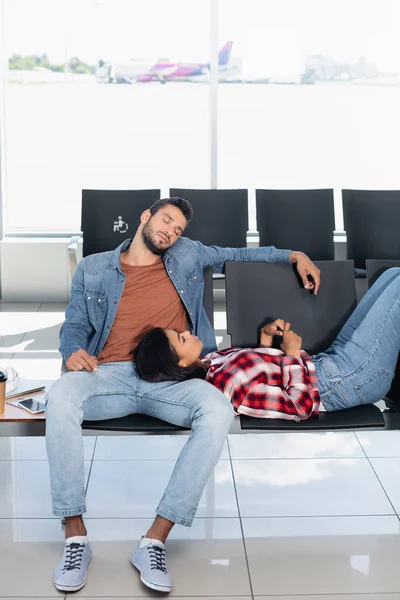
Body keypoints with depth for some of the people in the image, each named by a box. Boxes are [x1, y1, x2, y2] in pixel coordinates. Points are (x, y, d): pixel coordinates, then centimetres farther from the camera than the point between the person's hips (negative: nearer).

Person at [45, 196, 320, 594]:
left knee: (218, 410, -34)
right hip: (110, 375, -1)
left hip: (171, 380, 1)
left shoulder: (186, 257, 20)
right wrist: (74, 350, -8)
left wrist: (294, 256, 23)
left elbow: (237, 254, 31)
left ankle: (155, 541, -30)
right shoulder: (93, 269, 16)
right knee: (60, 397, -36)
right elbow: (74, 325, 16)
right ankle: (75, 537, -27)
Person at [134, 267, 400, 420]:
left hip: (327, 361, 9)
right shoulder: (227, 385, -29)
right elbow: (302, 405, -29)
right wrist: (292, 352, -17)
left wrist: (266, 334, 3)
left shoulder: (210, 365, -1)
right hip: (351, 377, -9)